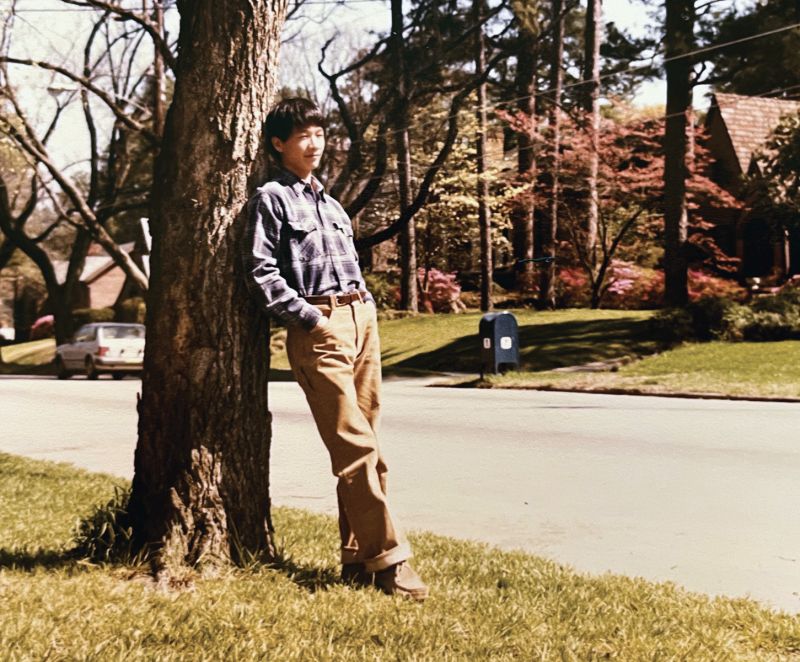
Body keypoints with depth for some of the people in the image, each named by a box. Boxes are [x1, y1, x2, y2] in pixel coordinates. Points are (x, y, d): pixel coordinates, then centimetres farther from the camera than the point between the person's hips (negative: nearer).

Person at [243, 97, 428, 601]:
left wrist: (367, 305, 11)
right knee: (355, 447, -12)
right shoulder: (272, 198, 2)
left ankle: (359, 558, 12)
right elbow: (262, 272, -7)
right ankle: (388, 559, -10)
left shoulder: (330, 202, 24)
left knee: (364, 445, 6)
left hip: (362, 319, 8)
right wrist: (310, 316, -13)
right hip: (318, 328, -7)